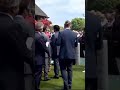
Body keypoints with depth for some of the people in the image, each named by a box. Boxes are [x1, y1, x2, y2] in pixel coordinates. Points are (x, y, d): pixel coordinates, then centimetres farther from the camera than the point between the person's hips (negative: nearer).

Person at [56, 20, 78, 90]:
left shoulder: (61, 33, -12)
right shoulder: (74, 34, -3)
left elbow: (58, 43, -13)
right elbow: (76, 44, 3)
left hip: (63, 55, -3)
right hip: (71, 55, 3)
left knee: (63, 69, 5)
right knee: (70, 70, 14)